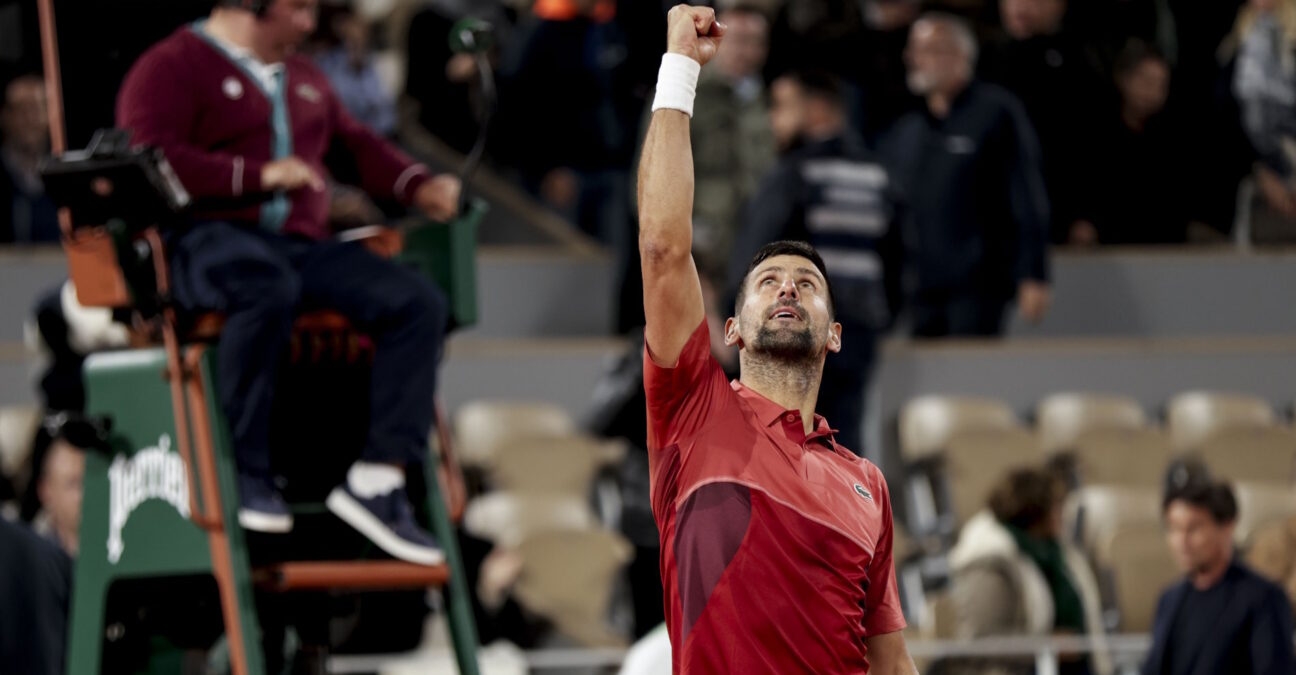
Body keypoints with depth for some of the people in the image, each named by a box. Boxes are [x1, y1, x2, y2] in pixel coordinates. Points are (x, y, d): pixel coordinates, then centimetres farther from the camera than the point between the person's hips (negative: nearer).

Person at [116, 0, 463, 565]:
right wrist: (259, 175, -16)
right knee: (268, 286, -43)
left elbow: (356, 145, 35)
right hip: (210, 238, -7)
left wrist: (418, 187, 14)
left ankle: (378, 480, -22)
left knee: (419, 304, -16)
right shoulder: (171, 68, 2)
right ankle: (246, 471, -32)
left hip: (303, 245, 7)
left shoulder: (305, 79, 28)